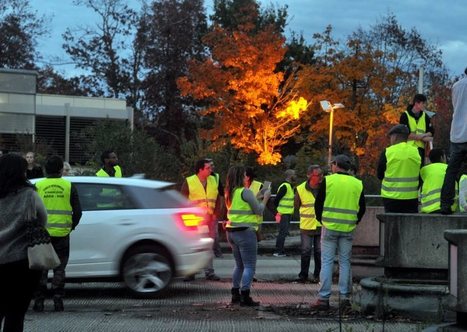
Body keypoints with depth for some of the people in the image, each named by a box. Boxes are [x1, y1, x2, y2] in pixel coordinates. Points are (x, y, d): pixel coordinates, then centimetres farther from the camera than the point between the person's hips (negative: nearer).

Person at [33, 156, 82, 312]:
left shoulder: (38, 186, -1)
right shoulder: (69, 186, 0)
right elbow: (78, 211, 1)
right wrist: (71, 226, 16)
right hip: (62, 234, 0)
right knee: (59, 267, 9)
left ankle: (39, 300, 4)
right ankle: (58, 300, 5)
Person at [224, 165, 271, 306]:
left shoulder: (229, 193, 11)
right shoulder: (245, 192, -14)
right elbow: (259, 211, -9)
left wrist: (258, 197, 17)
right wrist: (265, 198, 6)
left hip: (231, 231, 8)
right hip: (245, 231, -8)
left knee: (239, 265, 18)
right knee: (249, 266, -4)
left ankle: (235, 294, 18)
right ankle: (245, 297, -9)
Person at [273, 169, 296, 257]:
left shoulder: (290, 186, 15)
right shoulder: (284, 186, -15)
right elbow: (276, 200, -17)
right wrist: (279, 210, -8)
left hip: (288, 214, 10)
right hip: (283, 214, -10)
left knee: (284, 232, 12)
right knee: (283, 232, -9)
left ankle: (280, 251, 17)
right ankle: (278, 251, -5)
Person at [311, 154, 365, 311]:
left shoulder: (328, 180, -5)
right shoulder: (357, 184, 4)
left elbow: (318, 203, -1)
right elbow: (362, 207, 9)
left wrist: (321, 220, 12)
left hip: (329, 227, -3)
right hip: (348, 229, 3)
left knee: (327, 262, 0)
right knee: (345, 262, 10)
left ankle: (324, 299, -3)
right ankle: (344, 297, 8)